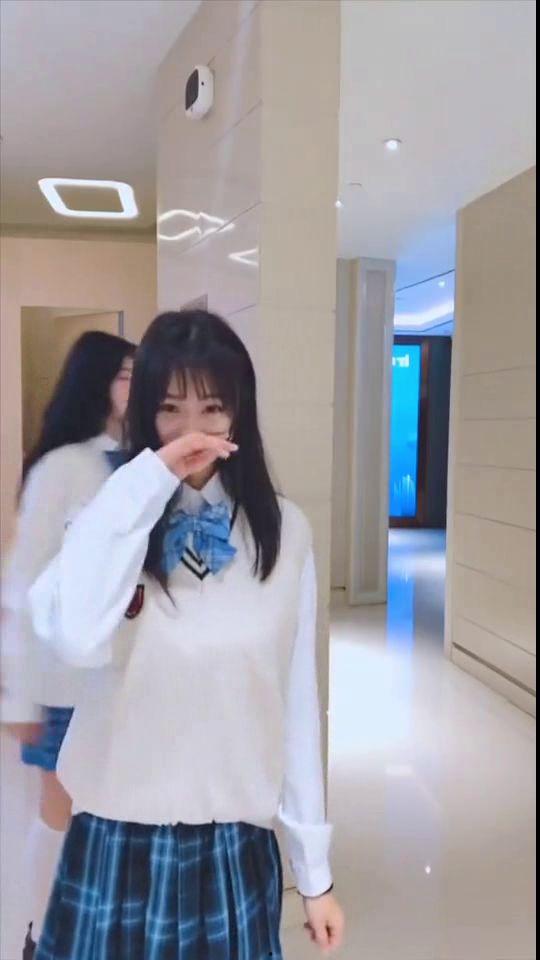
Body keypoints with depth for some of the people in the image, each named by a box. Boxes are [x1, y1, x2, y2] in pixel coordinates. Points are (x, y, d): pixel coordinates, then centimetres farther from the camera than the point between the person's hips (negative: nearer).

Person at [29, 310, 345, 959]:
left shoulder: (285, 531, -5)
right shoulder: (116, 521, -8)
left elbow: (298, 701, -1)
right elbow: (74, 640, -30)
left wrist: (314, 869, 4)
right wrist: (147, 482, -27)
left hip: (238, 852, 1)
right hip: (120, 847, -1)